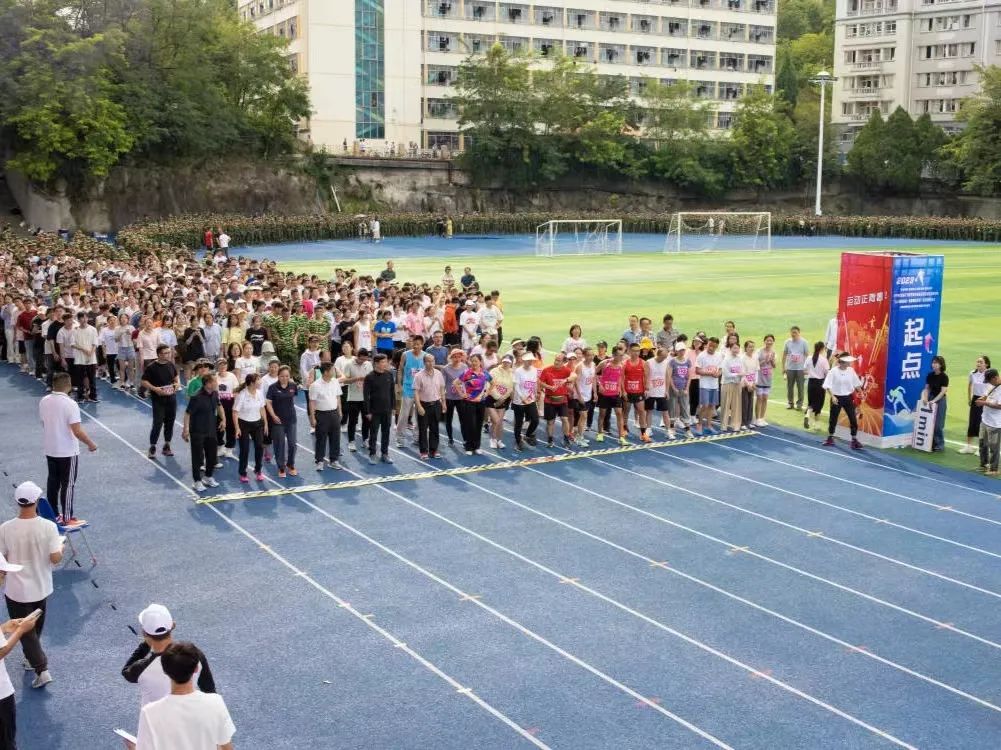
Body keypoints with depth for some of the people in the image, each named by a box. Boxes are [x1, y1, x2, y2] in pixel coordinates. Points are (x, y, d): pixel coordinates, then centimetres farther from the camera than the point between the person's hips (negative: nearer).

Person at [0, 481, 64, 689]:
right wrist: (61, 546, 5)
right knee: (36, 627, 25)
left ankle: (42, 669, 3)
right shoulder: (49, 526, -19)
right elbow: (56, 558, -15)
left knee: (25, 630, 10)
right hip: (41, 587, 2)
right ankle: (32, 657, 44)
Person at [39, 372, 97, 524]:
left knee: (53, 482, 17)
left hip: (50, 449, 6)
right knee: (68, 484, 4)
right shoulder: (70, 404, -23)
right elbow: (77, 431, -24)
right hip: (67, 452, -6)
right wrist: (91, 444, -9)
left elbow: (45, 424, 11)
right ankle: (67, 518, 11)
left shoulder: (43, 401, -3)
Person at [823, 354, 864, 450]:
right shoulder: (833, 371, -13)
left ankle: (854, 440, 8)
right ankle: (830, 438, 29)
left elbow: (856, 384, 9)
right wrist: (832, 396, -25)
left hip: (848, 397, 3)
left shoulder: (851, 370, -1)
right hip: (837, 397, -3)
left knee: (853, 419, -1)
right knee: (833, 419, 10)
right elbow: (828, 385, -15)